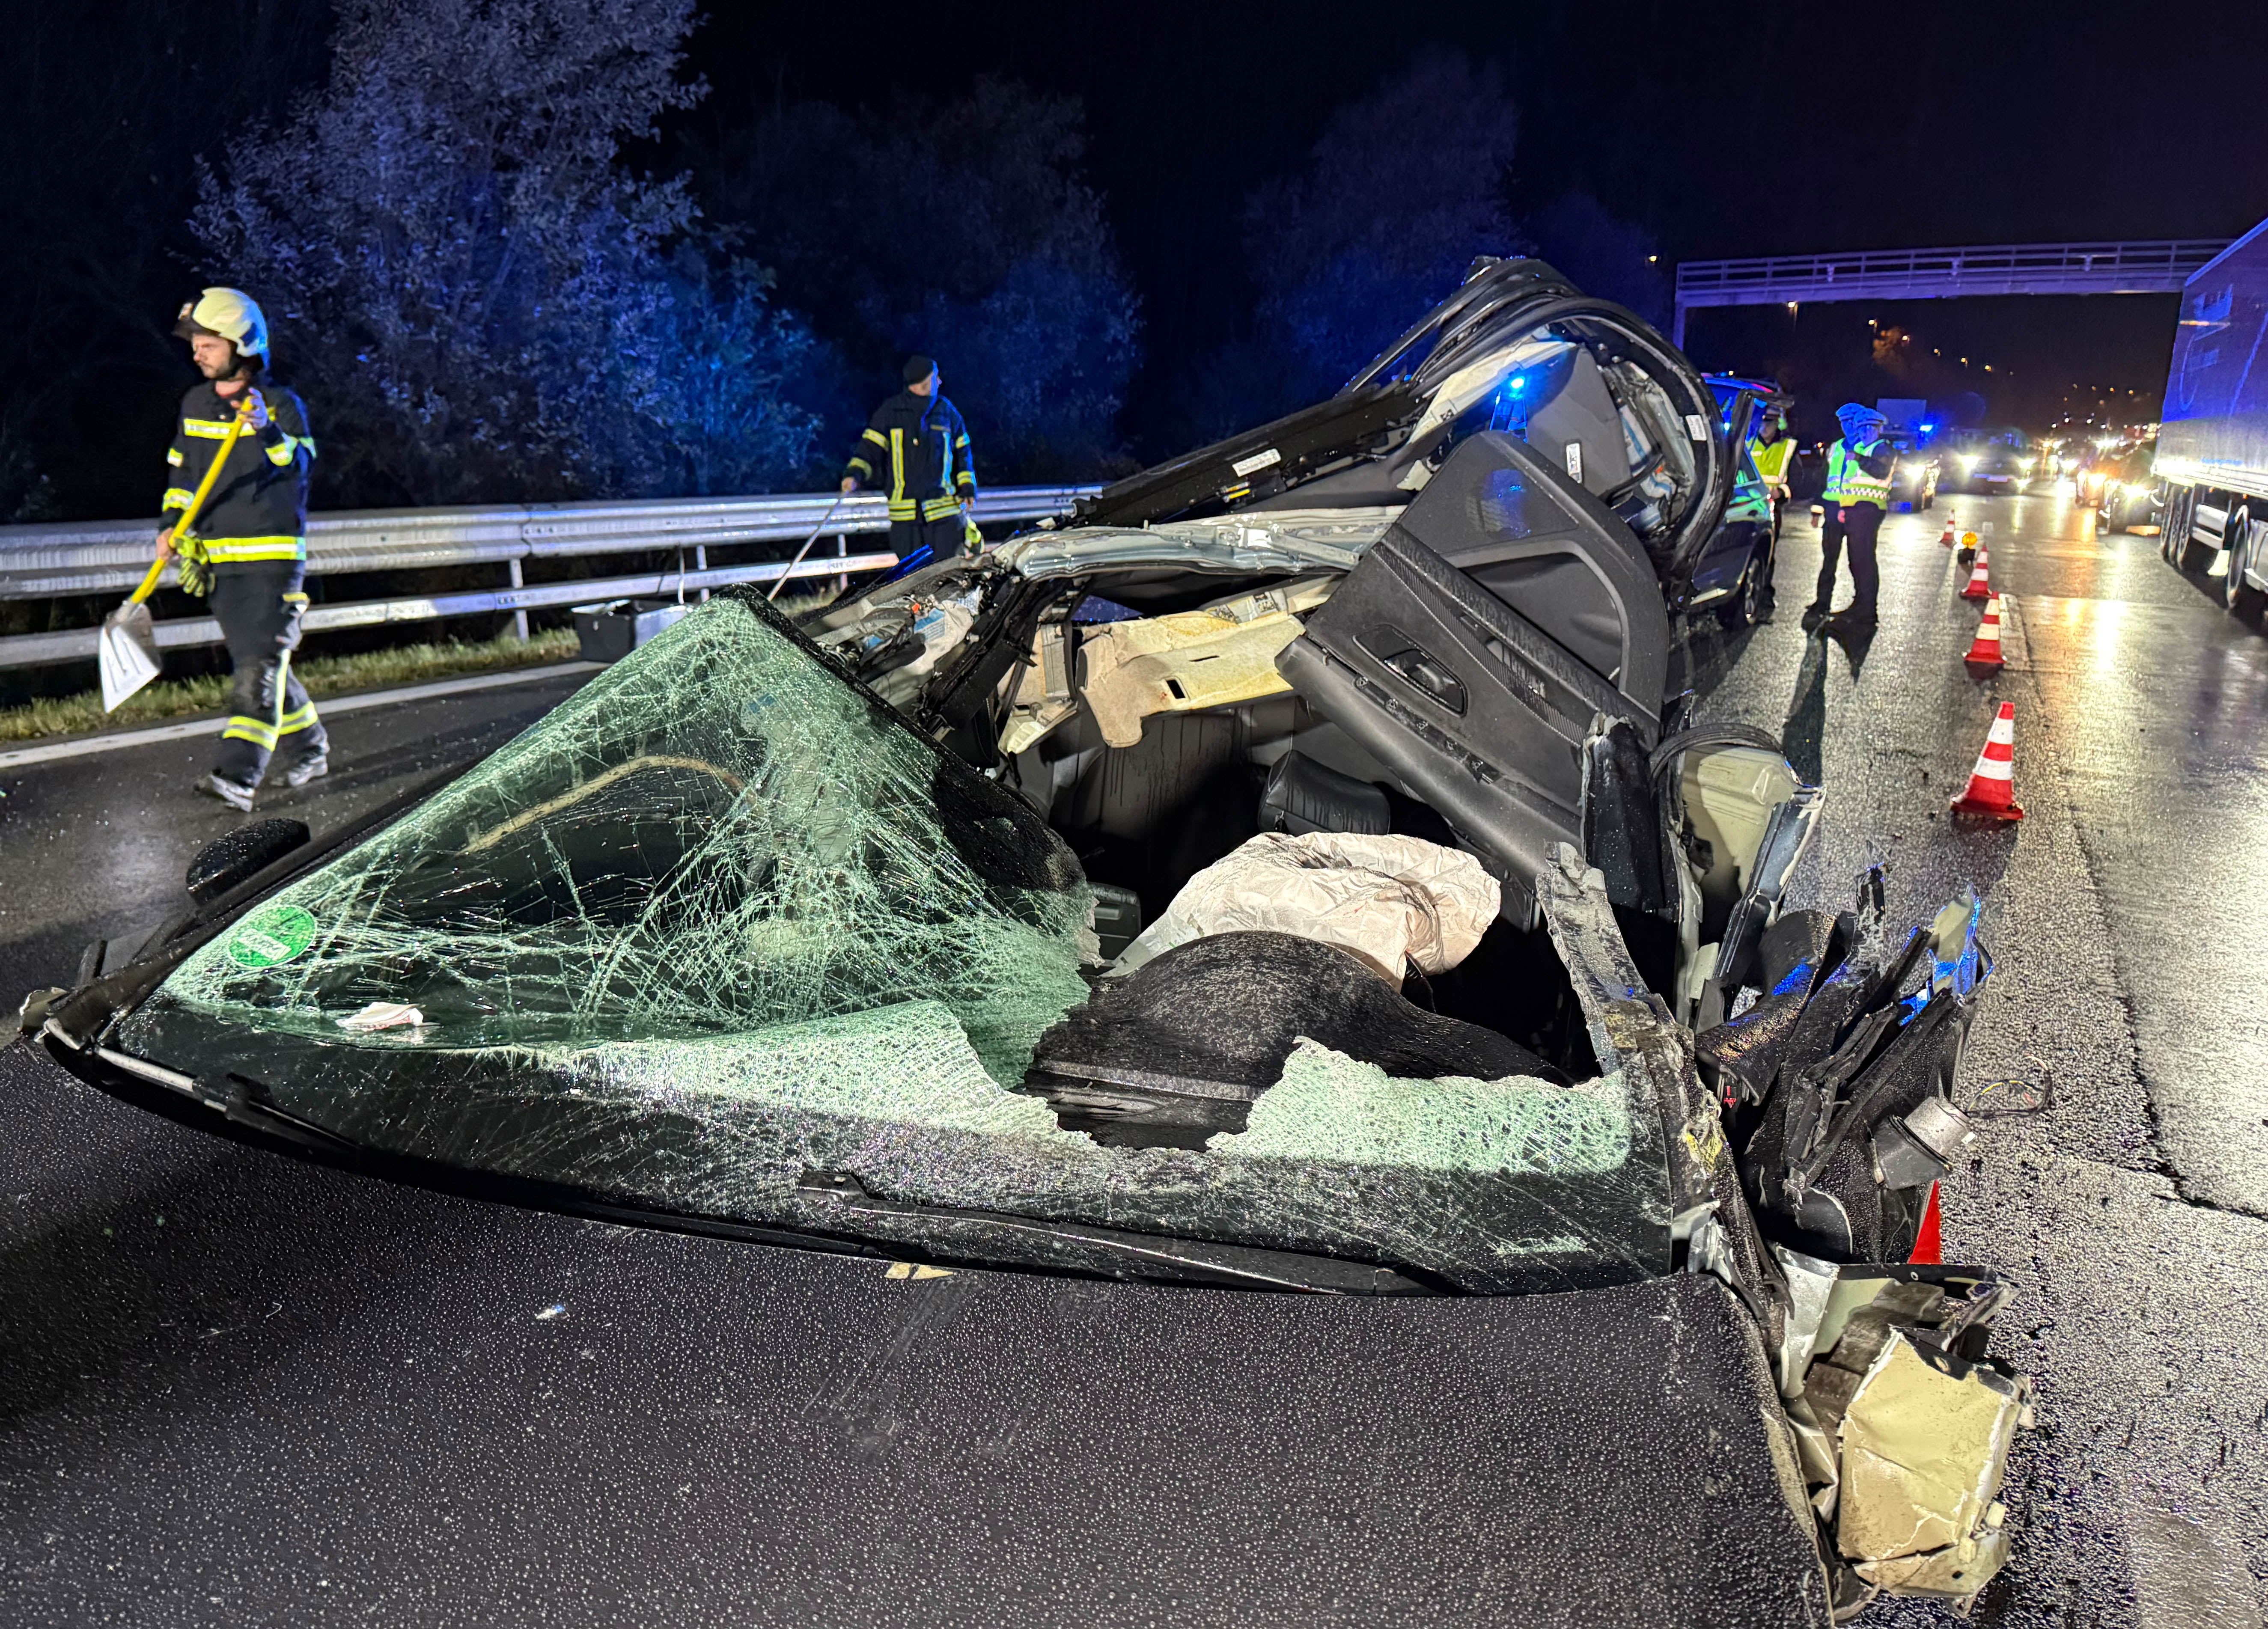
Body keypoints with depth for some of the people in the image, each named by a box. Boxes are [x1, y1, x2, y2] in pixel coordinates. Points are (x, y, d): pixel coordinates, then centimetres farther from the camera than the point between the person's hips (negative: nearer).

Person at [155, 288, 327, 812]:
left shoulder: (282, 405, -6)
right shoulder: (195, 404, 11)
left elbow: (300, 465, -21)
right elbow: (180, 470, 21)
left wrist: (268, 431, -38)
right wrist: (170, 526, 8)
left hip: (273, 556, -7)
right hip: (218, 560, 7)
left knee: (259, 668, -12)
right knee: (255, 664, 12)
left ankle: (238, 777, -17)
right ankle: (308, 750, 28)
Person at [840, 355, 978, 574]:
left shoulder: (947, 411, 9)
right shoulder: (891, 412, 2)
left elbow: (961, 452, 17)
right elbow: (871, 447, 2)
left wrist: (967, 488, 10)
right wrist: (854, 474, -15)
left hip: (943, 506, 1)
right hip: (905, 512, -1)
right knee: (910, 570, 4)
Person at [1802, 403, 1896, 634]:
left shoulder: (1880, 449, 3)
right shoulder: (1837, 447, 21)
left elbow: (1882, 471, -17)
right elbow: (1825, 478, 27)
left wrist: (1859, 459, -33)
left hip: (1864, 509, -6)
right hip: (1835, 508, 6)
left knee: (1862, 559, -7)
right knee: (1828, 557, 9)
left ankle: (1864, 610, -4)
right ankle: (1821, 604, 16)